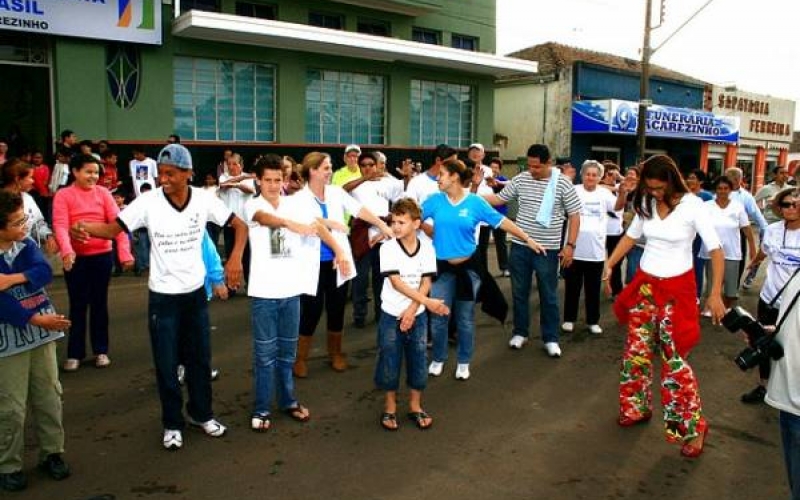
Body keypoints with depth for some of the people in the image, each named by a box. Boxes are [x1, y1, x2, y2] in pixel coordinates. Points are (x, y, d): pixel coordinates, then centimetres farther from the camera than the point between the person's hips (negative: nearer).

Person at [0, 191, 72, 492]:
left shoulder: (26, 245, 3)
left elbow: (45, 272, -12)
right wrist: (35, 319, -23)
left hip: (42, 333, 5)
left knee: (49, 398, 11)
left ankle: (51, 454, 25)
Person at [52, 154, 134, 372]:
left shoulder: (103, 193, 2)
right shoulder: (63, 195, -3)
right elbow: (60, 225, -15)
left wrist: (124, 252, -18)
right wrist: (66, 251, -33)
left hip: (102, 256, 2)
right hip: (76, 258, -1)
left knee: (99, 303, 11)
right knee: (77, 305, 7)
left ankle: (101, 350, 23)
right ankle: (74, 353, 19)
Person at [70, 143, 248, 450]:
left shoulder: (203, 199, -10)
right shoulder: (148, 201, -14)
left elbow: (240, 225, -3)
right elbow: (113, 229, -11)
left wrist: (235, 258, -18)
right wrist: (85, 229, -32)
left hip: (196, 292, 2)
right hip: (162, 296, -2)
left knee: (200, 358, 15)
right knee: (166, 364, 7)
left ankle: (201, 414, 34)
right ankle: (172, 423, 26)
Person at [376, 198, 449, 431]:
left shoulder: (426, 248, -4)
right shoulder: (387, 248, -11)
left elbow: (426, 283, -4)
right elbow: (397, 283, -18)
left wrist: (412, 310, -15)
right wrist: (428, 302, -23)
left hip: (417, 315, 2)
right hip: (392, 316, -2)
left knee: (418, 361, 10)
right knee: (389, 362, 6)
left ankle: (415, 406, 27)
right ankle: (389, 408, 23)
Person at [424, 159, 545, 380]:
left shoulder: (475, 202, -7)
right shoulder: (434, 200, -3)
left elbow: (502, 222, -2)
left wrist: (528, 239, -1)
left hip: (467, 266, -1)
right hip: (442, 267, 1)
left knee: (465, 318, 10)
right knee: (438, 317, 5)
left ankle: (463, 362, 27)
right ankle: (438, 359, 27)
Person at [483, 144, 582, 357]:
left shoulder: (563, 183, -8)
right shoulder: (521, 179, 1)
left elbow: (574, 215, -5)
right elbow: (499, 198, 9)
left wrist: (570, 245, -10)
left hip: (547, 249, -3)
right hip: (519, 246, 3)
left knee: (548, 295, 7)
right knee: (519, 292, 12)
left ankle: (551, 339, 20)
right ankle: (520, 333, 28)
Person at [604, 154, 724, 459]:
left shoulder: (692, 205, -15)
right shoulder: (646, 203, -1)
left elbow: (715, 250, -14)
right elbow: (631, 236, 12)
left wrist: (715, 294, -18)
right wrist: (609, 265, 4)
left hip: (676, 287, -5)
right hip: (645, 283, 5)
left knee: (674, 358, -4)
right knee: (636, 350, 10)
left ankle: (694, 426, 11)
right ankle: (637, 408, 29)